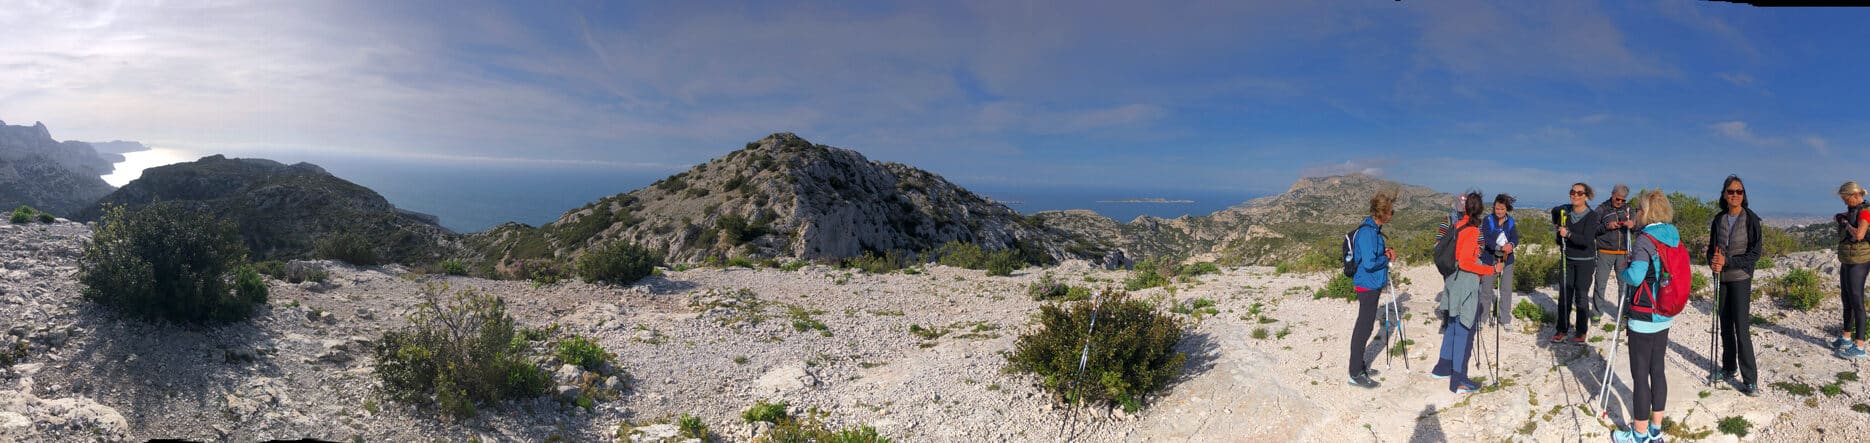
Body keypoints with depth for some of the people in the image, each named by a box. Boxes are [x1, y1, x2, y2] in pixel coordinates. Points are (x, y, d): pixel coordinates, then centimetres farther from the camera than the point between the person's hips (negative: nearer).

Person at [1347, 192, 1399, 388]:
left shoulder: (1374, 228, 10)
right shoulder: (1368, 232, -22)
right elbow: (1369, 263, -27)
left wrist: (1385, 251, 4)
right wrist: (1386, 258, -9)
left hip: (1372, 285, 10)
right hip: (1368, 285, -10)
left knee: (1365, 326, 18)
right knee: (1364, 328, -5)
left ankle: (1359, 365, 29)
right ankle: (1356, 374, 0)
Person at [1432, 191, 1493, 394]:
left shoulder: (1457, 226, 4)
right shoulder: (1472, 231, -18)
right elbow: (1465, 262, -21)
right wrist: (1490, 270, -15)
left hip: (1454, 282, 8)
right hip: (1466, 284, -8)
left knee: (1453, 325, 21)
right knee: (1464, 330, -3)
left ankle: (1443, 367, 32)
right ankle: (1458, 380, 1)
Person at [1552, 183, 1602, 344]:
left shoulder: (1591, 215, -14)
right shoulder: (1565, 210, -1)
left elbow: (1587, 240, -24)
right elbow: (1554, 211, 26)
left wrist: (1568, 234, -33)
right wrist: (1557, 225, 17)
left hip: (1585, 261, -4)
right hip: (1567, 260, 4)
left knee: (1581, 297, 0)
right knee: (1564, 295, 6)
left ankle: (1581, 331, 11)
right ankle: (1562, 329, 14)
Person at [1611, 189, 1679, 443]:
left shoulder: (1645, 241, -18)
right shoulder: (1675, 238, 6)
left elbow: (1635, 276, -31)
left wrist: (1622, 269, -10)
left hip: (1644, 319, -8)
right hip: (1665, 317, 8)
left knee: (1640, 375, 1)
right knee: (1658, 370, 15)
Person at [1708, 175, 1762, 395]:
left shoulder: (1750, 219, -7)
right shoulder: (1719, 220, 6)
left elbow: (1754, 253, -9)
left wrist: (1728, 261, -20)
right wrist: (1713, 261, -10)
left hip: (1740, 278, -4)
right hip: (1721, 277, 5)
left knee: (1741, 328, -8)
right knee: (1725, 325, 12)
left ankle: (1750, 380, -4)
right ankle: (1728, 368, 25)